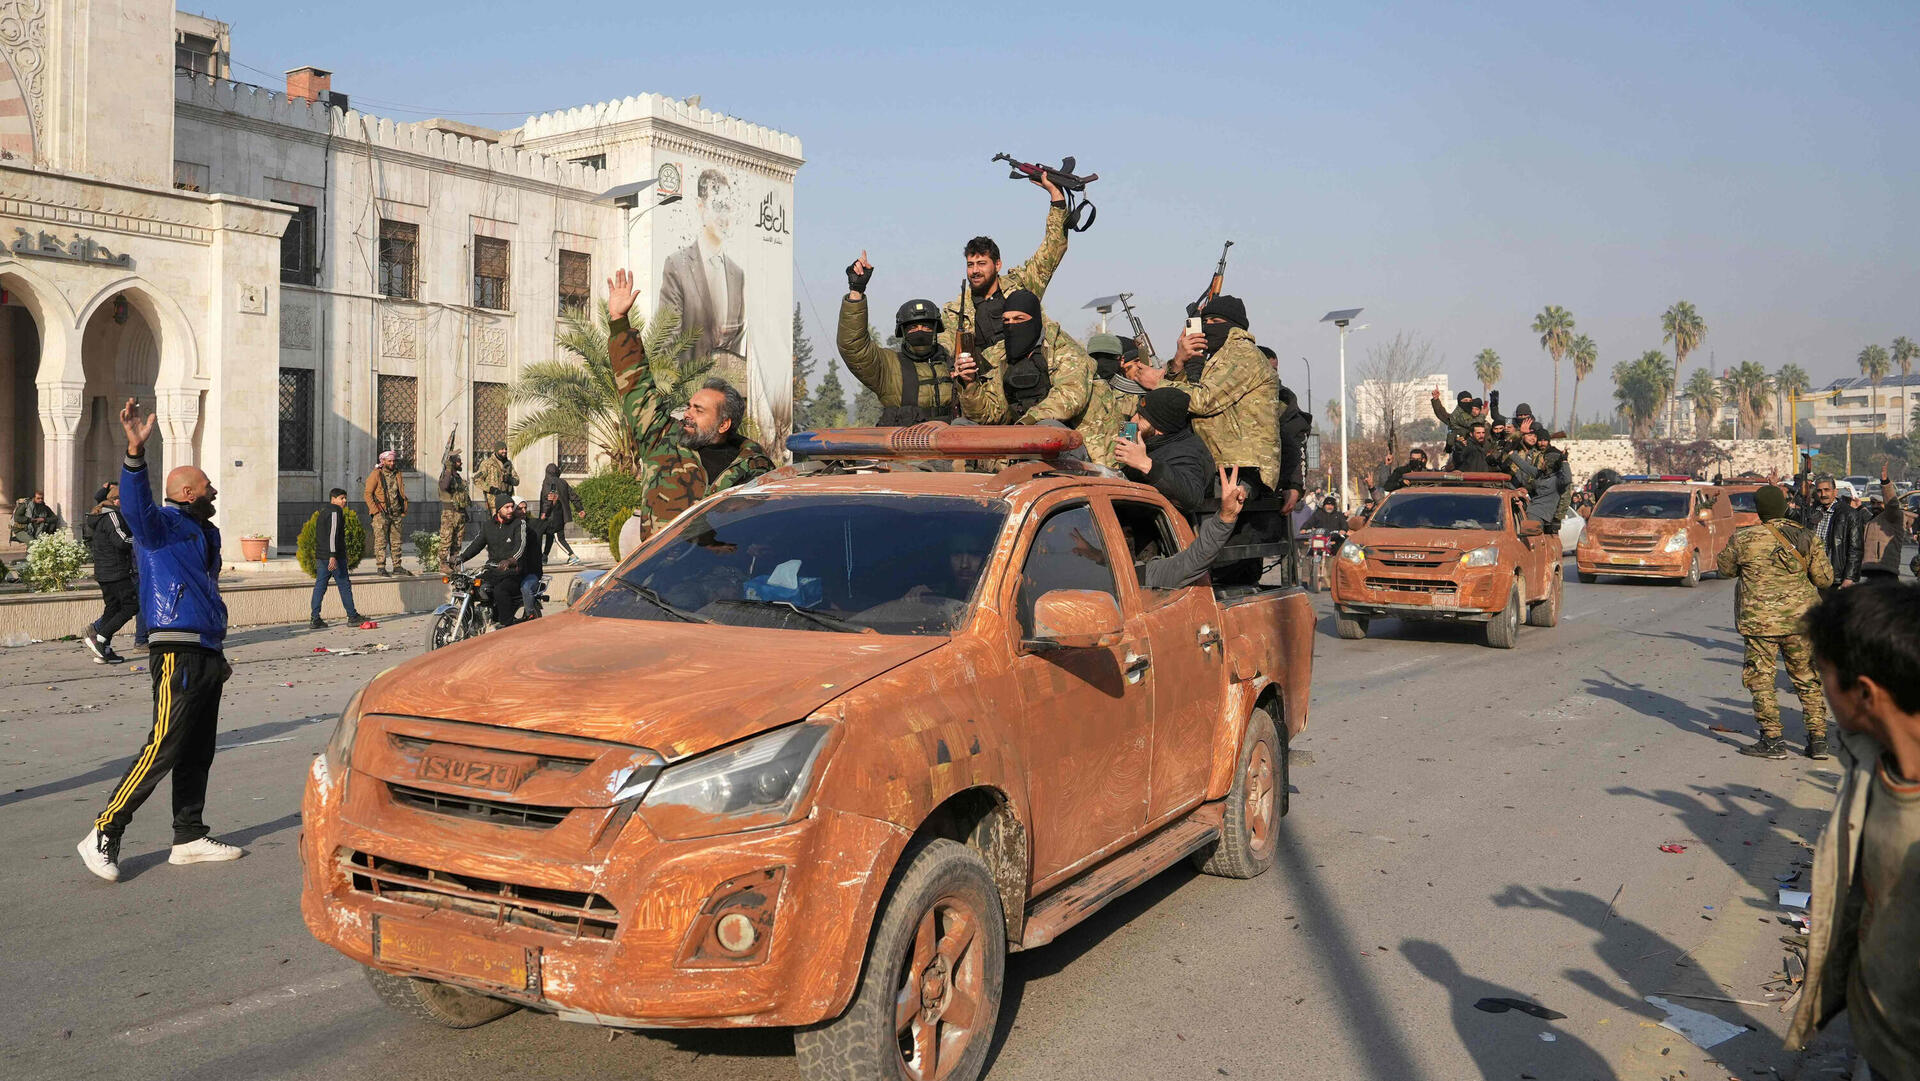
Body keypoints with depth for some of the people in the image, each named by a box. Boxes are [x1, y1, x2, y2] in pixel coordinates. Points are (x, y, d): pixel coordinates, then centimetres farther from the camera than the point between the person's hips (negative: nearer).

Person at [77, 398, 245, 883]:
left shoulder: (203, 533, 22)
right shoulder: (162, 525, -4)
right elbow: (136, 504, -28)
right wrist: (135, 450, -44)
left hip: (207, 654, 9)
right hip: (178, 655, -9)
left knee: (197, 753, 11)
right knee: (163, 749, -12)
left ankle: (190, 838, 18)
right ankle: (103, 835, -2)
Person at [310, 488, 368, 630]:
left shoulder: (324, 512, 21)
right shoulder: (335, 511, -10)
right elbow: (333, 534, -21)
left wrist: (344, 556, 33)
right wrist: (333, 556, -26)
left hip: (321, 556, 9)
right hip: (333, 556, -9)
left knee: (320, 586, 6)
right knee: (344, 585, -1)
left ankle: (314, 618, 3)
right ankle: (352, 617, 5)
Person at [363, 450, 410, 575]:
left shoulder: (398, 475, 13)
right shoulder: (376, 474, -3)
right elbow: (368, 494, -4)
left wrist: (403, 511, 10)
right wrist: (376, 511, -12)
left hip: (396, 514, 5)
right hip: (381, 514, -5)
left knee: (397, 541, 8)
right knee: (381, 541, -5)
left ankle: (397, 566, 13)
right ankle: (381, 567, -3)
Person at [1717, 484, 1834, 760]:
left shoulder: (1744, 538, -8)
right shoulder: (1807, 536, 1)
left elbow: (1725, 568, 7)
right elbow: (1825, 579, 4)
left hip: (1761, 620, -4)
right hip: (1800, 618, 4)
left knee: (1762, 679, 4)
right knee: (1807, 679, 14)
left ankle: (1772, 740, 3)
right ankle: (1818, 738, 15)